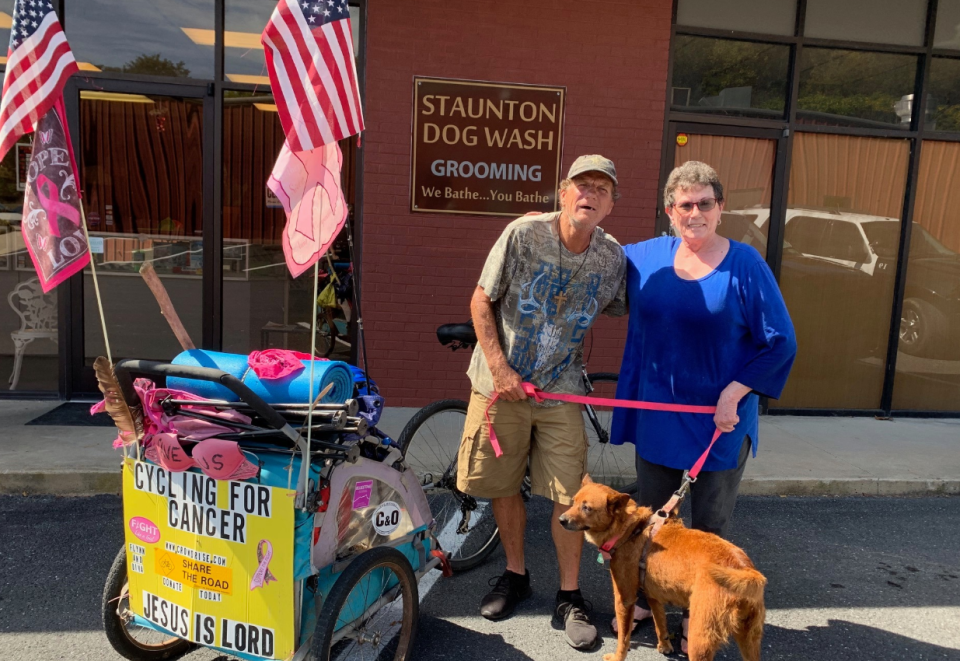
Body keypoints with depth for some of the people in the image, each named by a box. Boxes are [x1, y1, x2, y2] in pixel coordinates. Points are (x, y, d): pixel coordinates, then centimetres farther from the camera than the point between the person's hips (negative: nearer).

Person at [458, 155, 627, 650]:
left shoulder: (613, 257, -5)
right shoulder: (523, 234, -13)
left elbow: (616, 311, 13)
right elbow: (482, 301, -7)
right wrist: (499, 368, -13)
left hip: (561, 390, 1)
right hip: (502, 382, -1)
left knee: (569, 493, 0)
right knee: (503, 486, 11)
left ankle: (569, 597, 19)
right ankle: (515, 575, 34)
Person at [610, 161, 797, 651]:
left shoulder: (744, 264, -11)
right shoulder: (645, 256, 0)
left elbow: (780, 342, -10)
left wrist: (734, 393, -17)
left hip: (719, 419, -3)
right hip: (656, 415, 4)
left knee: (711, 524, 14)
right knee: (650, 515, 18)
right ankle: (645, 597, 39)